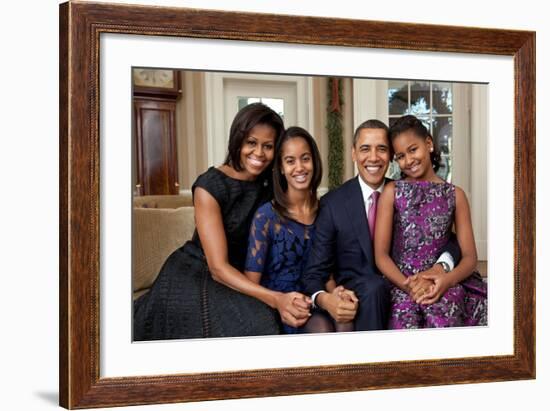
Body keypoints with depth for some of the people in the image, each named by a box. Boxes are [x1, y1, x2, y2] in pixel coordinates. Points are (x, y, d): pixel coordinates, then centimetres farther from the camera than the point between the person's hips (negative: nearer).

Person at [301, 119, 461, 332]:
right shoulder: (332, 203, -1)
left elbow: (450, 242, 4)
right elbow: (314, 273, -3)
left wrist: (441, 267, -20)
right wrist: (324, 299, -27)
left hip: (400, 295, 2)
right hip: (355, 300, -2)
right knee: (372, 288, -33)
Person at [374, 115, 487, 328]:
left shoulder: (455, 194, 13)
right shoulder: (392, 192, 9)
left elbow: (470, 256, 7)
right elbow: (381, 254, 2)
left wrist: (448, 279, -14)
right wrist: (407, 284, -15)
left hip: (442, 285, 1)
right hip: (401, 285, -1)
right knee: (405, 321, -32)